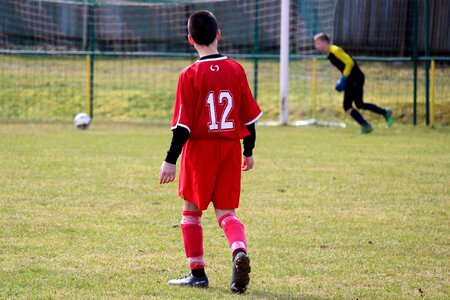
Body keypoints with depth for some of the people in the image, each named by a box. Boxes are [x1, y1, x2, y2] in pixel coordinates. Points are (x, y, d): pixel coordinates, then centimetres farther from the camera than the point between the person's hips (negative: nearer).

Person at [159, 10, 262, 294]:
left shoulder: (190, 75, -10)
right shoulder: (236, 69, 1)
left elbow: (183, 124, -11)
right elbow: (249, 115, 6)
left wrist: (171, 160, -6)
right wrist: (249, 151, 18)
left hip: (199, 150, -3)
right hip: (231, 149, 3)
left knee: (192, 211, 13)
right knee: (227, 212, 6)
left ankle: (197, 272, 14)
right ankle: (240, 251, -23)